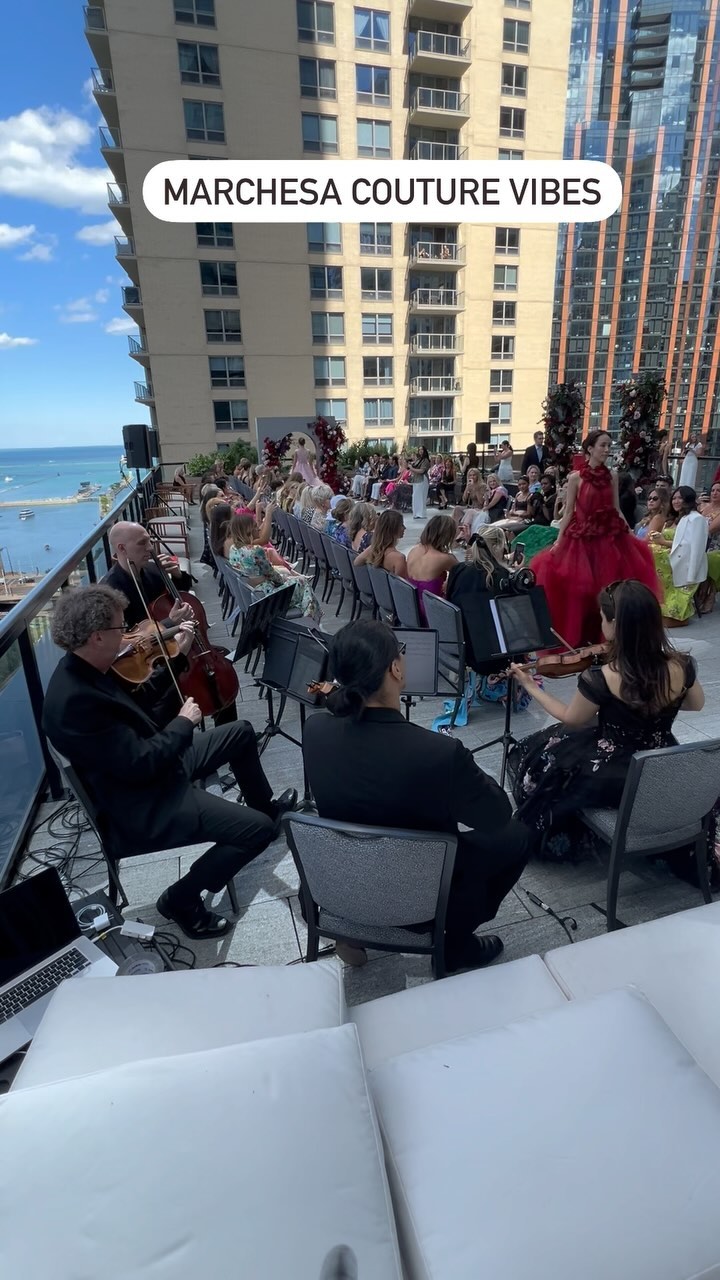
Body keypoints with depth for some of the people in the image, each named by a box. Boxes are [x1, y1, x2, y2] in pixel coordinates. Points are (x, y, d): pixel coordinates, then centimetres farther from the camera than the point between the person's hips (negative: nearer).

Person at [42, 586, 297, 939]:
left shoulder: (85, 670, -2)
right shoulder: (75, 700, -32)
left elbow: (139, 704, 12)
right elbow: (140, 764, -30)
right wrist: (183, 723, -15)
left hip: (152, 766, 10)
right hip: (142, 804, -10)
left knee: (241, 732, 18)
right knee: (258, 829, -16)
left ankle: (265, 805, 39)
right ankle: (181, 899, 4)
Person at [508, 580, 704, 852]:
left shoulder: (600, 679, -29)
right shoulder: (681, 666, -14)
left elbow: (570, 719, -9)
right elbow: (696, 705, 8)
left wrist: (530, 685, 1)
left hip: (615, 782, -5)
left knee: (535, 753, 18)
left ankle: (535, 837, 35)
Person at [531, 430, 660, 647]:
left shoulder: (612, 476, 7)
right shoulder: (576, 477, -3)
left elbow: (616, 510, 11)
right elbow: (568, 512, -1)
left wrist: (631, 535, 8)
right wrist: (558, 541, -6)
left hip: (609, 537, 3)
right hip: (582, 538, -3)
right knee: (578, 589, -1)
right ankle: (577, 640, 14)